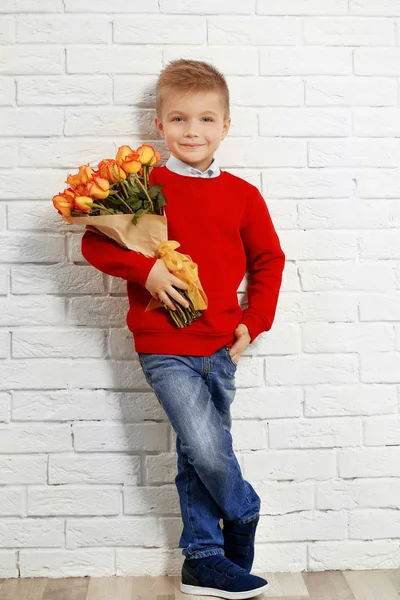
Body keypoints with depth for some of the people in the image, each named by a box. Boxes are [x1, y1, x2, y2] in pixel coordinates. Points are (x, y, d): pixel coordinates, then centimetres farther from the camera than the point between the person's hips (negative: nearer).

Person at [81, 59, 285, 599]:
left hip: (219, 348, 3)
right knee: (206, 449, -12)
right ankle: (244, 513, 19)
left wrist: (253, 323, 4)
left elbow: (268, 261, 13)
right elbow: (95, 242, -2)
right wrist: (144, 269, -17)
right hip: (165, 347, -3)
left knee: (198, 457, 13)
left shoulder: (242, 195, 3)